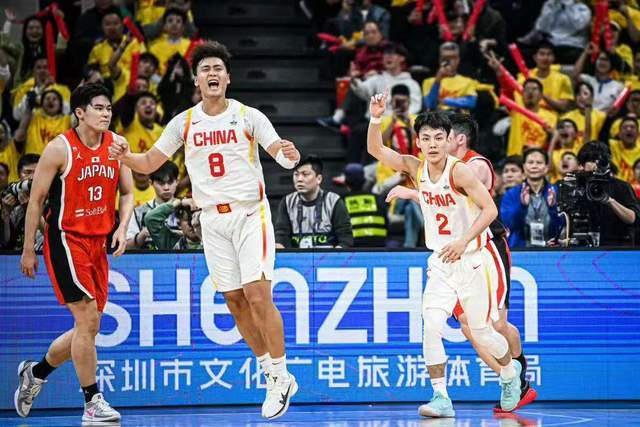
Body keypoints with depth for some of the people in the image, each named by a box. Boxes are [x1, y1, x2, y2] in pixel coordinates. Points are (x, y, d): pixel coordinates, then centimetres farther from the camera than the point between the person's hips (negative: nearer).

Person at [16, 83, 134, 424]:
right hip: (66, 239, -6)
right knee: (87, 320, -14)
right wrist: (28, 250, -5)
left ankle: (35, 372, 33)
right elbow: (36, 199, -6)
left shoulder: (117, 145, 4)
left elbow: (127, 192, 14)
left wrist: (122, 227, -4)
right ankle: (93, 403, -7)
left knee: (88, 328, 10)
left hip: (99, 242, 7)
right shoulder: (60, 149, -11)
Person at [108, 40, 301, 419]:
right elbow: (149, 163, 8)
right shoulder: (184, 123, 5)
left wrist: (290, 155, -33)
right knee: (235, 301, 5)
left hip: (250, 213, -4)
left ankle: (281, 377, -4)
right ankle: (272, 374, 17)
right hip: (212, 219, 4)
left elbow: (282, 155, -9)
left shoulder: (248, 116, -3)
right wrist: (126, 156, -14)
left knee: (258, 296, -13)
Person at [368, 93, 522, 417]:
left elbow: (490, 209, -17)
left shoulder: (459, 171, -17)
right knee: (431, 326, -14)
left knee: (482, 332, 7)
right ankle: (441, 398, -10)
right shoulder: (416, 168, -1)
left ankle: (511, 372, 37)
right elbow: (375, 149, -5)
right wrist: (376, 118, -22)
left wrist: (463, 242, -26)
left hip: (470, 259, -4)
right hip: (440, 262, 4)